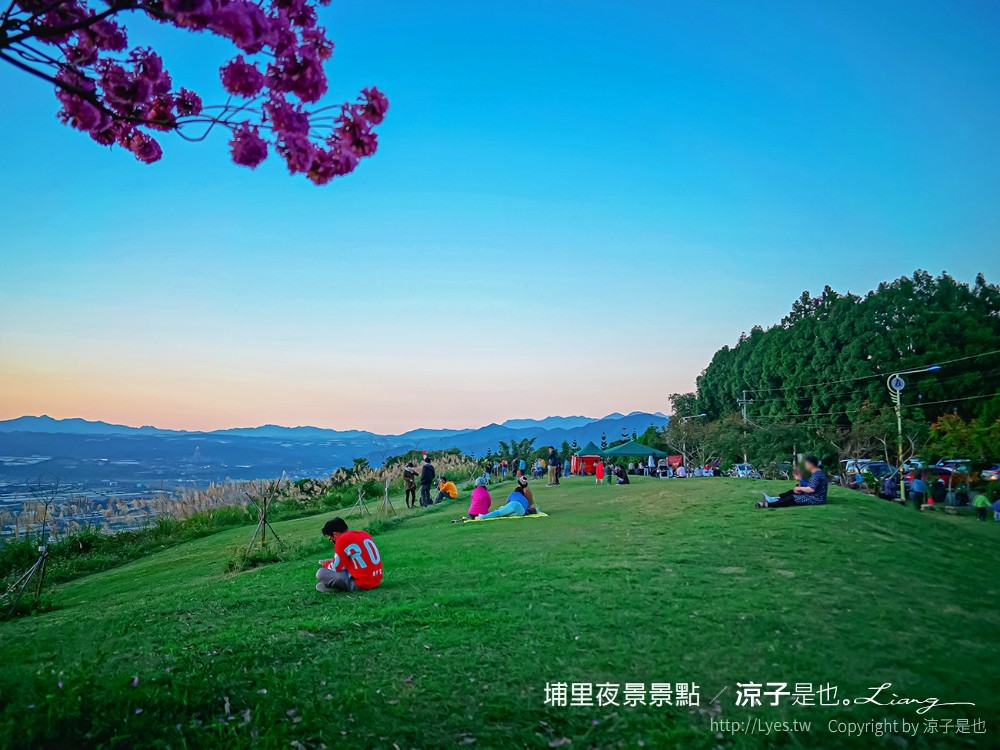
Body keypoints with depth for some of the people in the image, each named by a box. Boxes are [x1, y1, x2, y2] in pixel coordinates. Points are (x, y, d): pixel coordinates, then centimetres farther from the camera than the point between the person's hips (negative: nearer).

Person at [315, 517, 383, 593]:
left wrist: (326, 564, 17)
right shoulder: (363, 533, 11)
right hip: (376, 580, 8)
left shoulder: (342, 539, -12)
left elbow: (336, 568, -4)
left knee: (321, 573, -7)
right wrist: (333, 560, 23)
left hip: (362, 584, -8)